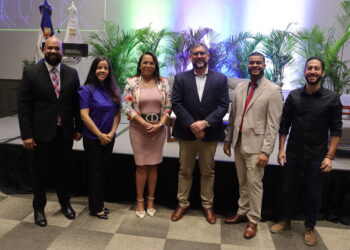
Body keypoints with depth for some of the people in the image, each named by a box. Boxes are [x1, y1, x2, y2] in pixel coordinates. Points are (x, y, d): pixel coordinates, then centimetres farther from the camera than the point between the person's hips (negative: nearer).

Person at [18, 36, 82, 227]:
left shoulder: (72, 73, 3)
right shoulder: (31, 73, -5)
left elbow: (76, 103, 6)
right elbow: (24, 105, -6)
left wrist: (78, 128, 4)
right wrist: (26, 134, -11)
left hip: (65, 132, 2)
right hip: (42, 132, -2)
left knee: (64, 170, 14)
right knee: (41, 172, 11)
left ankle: (65, 203, 34)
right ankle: (39, 208, 30)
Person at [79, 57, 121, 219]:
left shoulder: (112, 90, 6)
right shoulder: (87, 89, -9)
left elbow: (117, 113, 6)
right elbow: (84, 115, -14)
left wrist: (112, 132, -7)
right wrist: (100, 135, -15)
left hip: (109, 138, 5)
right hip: (93, 138, -5)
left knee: (104, 171, 13)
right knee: (95, 172, 5)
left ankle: (99, 204, 28)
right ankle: (95, 208, 19)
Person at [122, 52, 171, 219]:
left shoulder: (163, 83, 3)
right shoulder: (132, 82, -2)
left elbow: (168, 106, 2)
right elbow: (126, 106, -8)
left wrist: (159, 124, -11)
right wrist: (145, 123, -14)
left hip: (158, 128, 2)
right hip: (138, 128, -2)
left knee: (153, 165, 10)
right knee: (141, 165, 5)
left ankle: (151, 200, 24)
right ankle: (139, 200, 20)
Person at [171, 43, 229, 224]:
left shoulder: (220, 79, 1)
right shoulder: (180, 78, 1)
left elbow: (223, 106, -5)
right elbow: (176, 104, -6)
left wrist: (205, 123, -17)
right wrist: (192, 125, -16)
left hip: (209, 133, 0)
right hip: (186, 132, 0)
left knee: (208, 171, 12)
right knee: (185, 170, 12)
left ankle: (207, 206, 28)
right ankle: (182, 204, 27)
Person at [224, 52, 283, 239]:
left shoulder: (273, 90, -8)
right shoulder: (240, 87, 9)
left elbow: (273, 124, -11)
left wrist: (266, 151, -15)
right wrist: (228, 140, 11)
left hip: (255, 144, -5)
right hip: (238, 142, 5)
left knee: (254, 184, 3)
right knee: (242, 182, 17)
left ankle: (253, 220, 20)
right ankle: (242, 212, 33)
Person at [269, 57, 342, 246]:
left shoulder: (332, 98, -5)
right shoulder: (293, 96, -1)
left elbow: (336, 129, -4)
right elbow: (284, 124, 3)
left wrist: (329, 156, -9)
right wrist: (281, 149, 0)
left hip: (316, 157, -1)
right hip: (293, 154, 2)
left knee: (314, 194, 10)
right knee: (288, 189, 13)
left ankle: (309, 228, 31)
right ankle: (285, 220, 34)